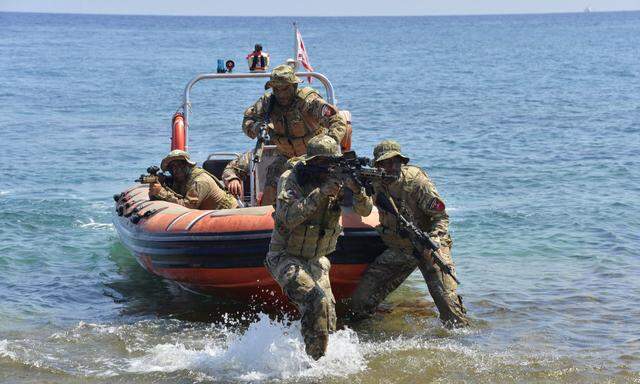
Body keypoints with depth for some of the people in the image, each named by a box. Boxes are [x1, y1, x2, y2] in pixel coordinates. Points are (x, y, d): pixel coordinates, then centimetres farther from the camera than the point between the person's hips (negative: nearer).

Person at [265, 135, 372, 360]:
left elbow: (365, 210, -8)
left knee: (326, 319, -2)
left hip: (316, 261, 6)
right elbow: (288, 218, -28)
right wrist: (320, 193, -32)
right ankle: (314, 360, -19)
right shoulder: (290, 180, -13)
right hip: (285, 259, -6)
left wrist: (356, 190, -30)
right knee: (317, 300, -27)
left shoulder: (336, 180, -1)